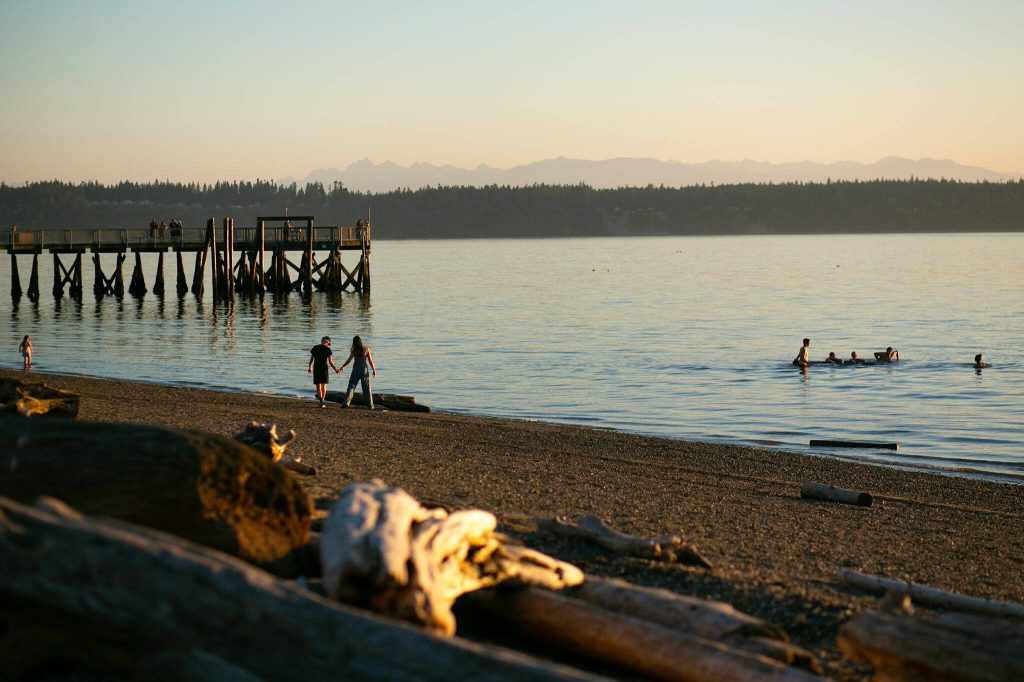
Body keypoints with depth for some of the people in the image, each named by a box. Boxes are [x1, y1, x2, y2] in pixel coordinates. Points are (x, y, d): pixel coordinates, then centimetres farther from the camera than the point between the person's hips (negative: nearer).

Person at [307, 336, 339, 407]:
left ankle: (321, 400, -20)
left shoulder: (315, 348, 1)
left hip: (316, 368, 0)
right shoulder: (328, 349, -4)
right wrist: (335, 369, 5)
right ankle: (322, 399, 18)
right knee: (324, 385, 16)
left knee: (318, 385, -1)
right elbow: (330, 361, -7)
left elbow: (311, 358, 5)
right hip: (324, 368, 0)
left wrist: (309, 367, 20)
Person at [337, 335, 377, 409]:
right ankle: (370, 405, 9)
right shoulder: (366, 349, -1)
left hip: (356, 370, -1)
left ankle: (346, 402, -12)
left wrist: (341, 368, -10)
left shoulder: (354, 350, -5)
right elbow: (370, 361, -1)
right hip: (364, 370, 1)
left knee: (351, 386, 0)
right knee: (366, 388, 8)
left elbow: (349, 360, -12)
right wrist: (374, 370, 7)